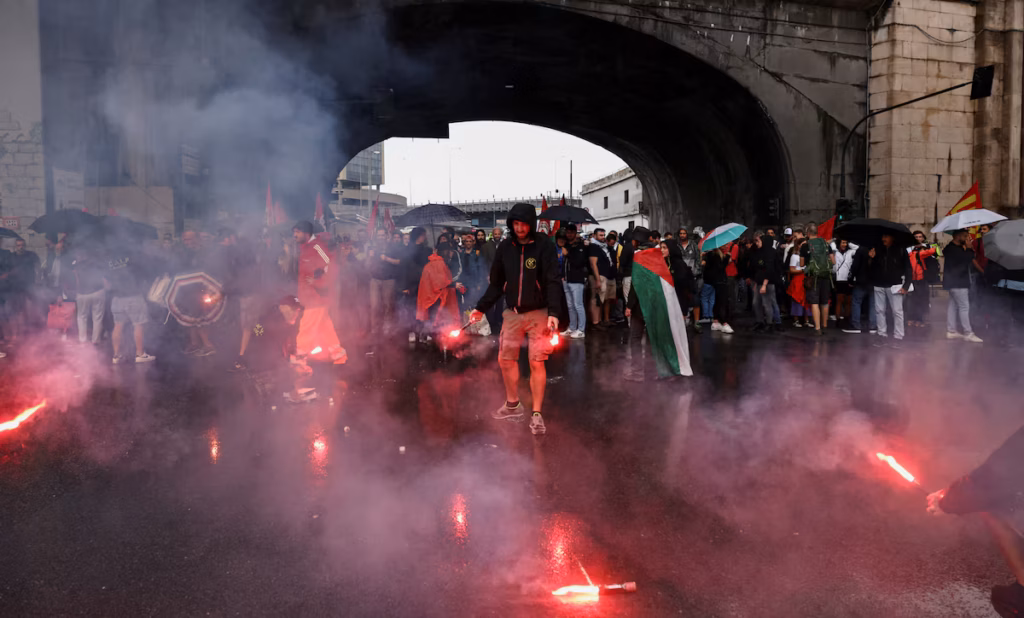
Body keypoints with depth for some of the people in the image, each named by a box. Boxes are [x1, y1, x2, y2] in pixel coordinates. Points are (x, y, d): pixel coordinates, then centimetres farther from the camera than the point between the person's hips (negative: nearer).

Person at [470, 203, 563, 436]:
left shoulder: (545, 247, -9)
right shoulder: (504, 248, 3)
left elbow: (553, 282, -15)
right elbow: (496, 283, 10)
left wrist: (554, 312, -26)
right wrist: (481, 308, 5)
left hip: (538, 312, -4)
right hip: (512, 312, 4)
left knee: (536, 363, -4)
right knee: (505, 359, 9)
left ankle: (537, 414, 7)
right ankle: (512, 405, 29)